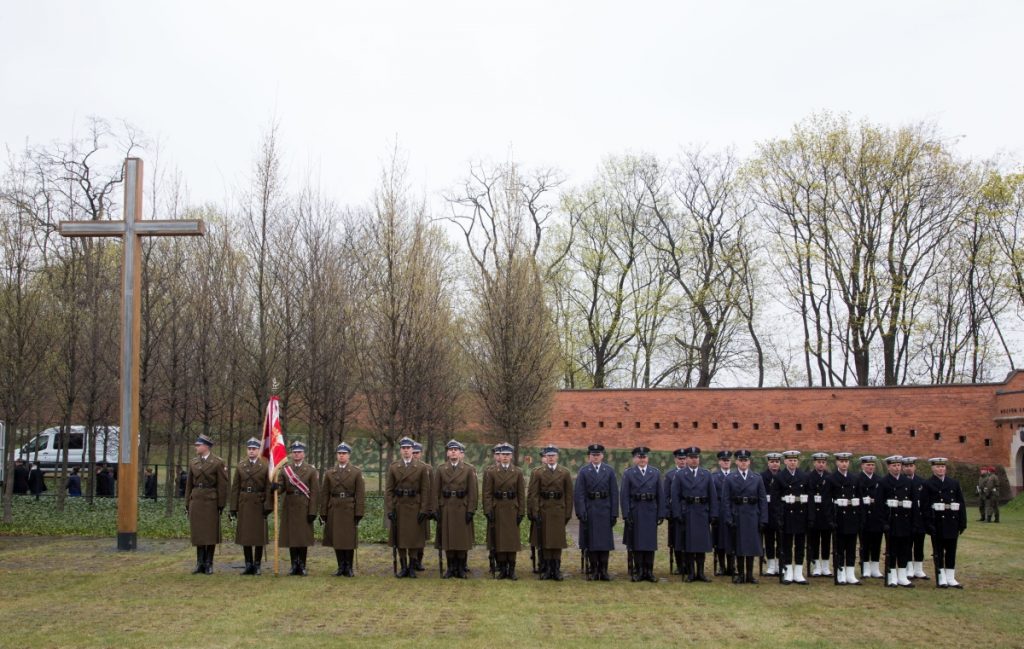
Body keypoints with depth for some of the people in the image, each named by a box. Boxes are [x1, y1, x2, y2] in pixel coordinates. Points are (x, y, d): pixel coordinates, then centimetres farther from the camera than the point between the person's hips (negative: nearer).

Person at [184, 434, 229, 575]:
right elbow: (189, 484, 13)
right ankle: (200, 563, 13)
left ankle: (209, 564, 8)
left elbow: (222, 485, -5)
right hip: (196, 501, 4)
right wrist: (187, 503, 10)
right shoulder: (193, 462, 11)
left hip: (211, 501, -4)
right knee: (198, 533, 6)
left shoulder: (218, 463, -4)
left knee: (211, 533, 1)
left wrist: (221, 504, -8)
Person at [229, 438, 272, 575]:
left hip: (259, 504, -2)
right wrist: (233, 507, 1)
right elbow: (235, 488, 7)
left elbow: (269, 488, -3)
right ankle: (248, 564, 12)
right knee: (244, 535, 4)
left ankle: (257, 565, 10)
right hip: (244, 505, 3)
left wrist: (268, 506, -11)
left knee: (259, 535, 2)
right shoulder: (240, 466, 8)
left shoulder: (265, 466, 0)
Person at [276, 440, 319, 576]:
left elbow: (315, 492, -3)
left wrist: (313, 511, -9)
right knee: (291, 536, 4)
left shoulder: (311, 470, 1)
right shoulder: (284, 469, 8)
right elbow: (281, 487, 0)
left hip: (304, 508, -2)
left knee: (304, 536, 0)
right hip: (289, 507, 2)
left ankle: (302, 566, 7)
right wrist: (275, 487, -25)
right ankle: (294, 566, 12)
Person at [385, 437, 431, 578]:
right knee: (399, 538, 3)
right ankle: (403, 567, 11)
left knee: (414, 538, 1)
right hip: (398, 507, 1)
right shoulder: (393, 467, 3)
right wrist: (389, 509, -6)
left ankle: (412, 567, 9)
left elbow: (425, 491, -1)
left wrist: (424, 510, -8)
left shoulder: (422, 467, 1)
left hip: (414, 507, -1)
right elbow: (388, 490, 1)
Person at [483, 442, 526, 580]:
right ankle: (502, 569, 9)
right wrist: (488, 511, -9)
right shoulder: (490, 471, 1)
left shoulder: (518, 472, 5)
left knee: (512, 539, 1)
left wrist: (521, 512, -1)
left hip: (512, 510, 1)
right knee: (498, 540, 1)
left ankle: (511, 570, 7)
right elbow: (487, 493, -2)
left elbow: (521, 494, 4)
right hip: (496, 510, -1)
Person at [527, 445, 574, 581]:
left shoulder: (565, 473, 6)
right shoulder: (537, 473, 3)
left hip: (559, 512, 1)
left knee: (558, 541, 3)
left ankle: (556, 569, 9)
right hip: (543, 511, -1)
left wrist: (568, 513, 1)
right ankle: (545, 569, 8)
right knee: (544, 541, 2)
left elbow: (569, 495, 6)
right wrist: (534, 512, -9)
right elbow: (532, 495, -2)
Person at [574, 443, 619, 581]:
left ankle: (603, 571, 7)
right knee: (590, 541, 2)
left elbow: (614, 493, 3)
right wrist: (581, 512, -11)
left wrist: (614, 513, -2)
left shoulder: (610, 471, 5)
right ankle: (593, 571, 9)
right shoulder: (583, 471, 2)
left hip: (605, 511, 1)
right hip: (589, 510, -1)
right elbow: (579, 494, -3)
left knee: (605, 541, 2)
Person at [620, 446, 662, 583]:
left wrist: (661, 514, 0)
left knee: (650, 542, 3)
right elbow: (624, 496, -2)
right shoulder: (628, 474, 2)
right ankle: (638, 571, 9)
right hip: (635, 513, -1)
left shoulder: (656, 473, 7)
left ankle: (649, 571, 9)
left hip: (651, 512, 1)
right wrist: (626, 515, -9)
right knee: (636, 542, 2)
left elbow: (660, 495, 6)